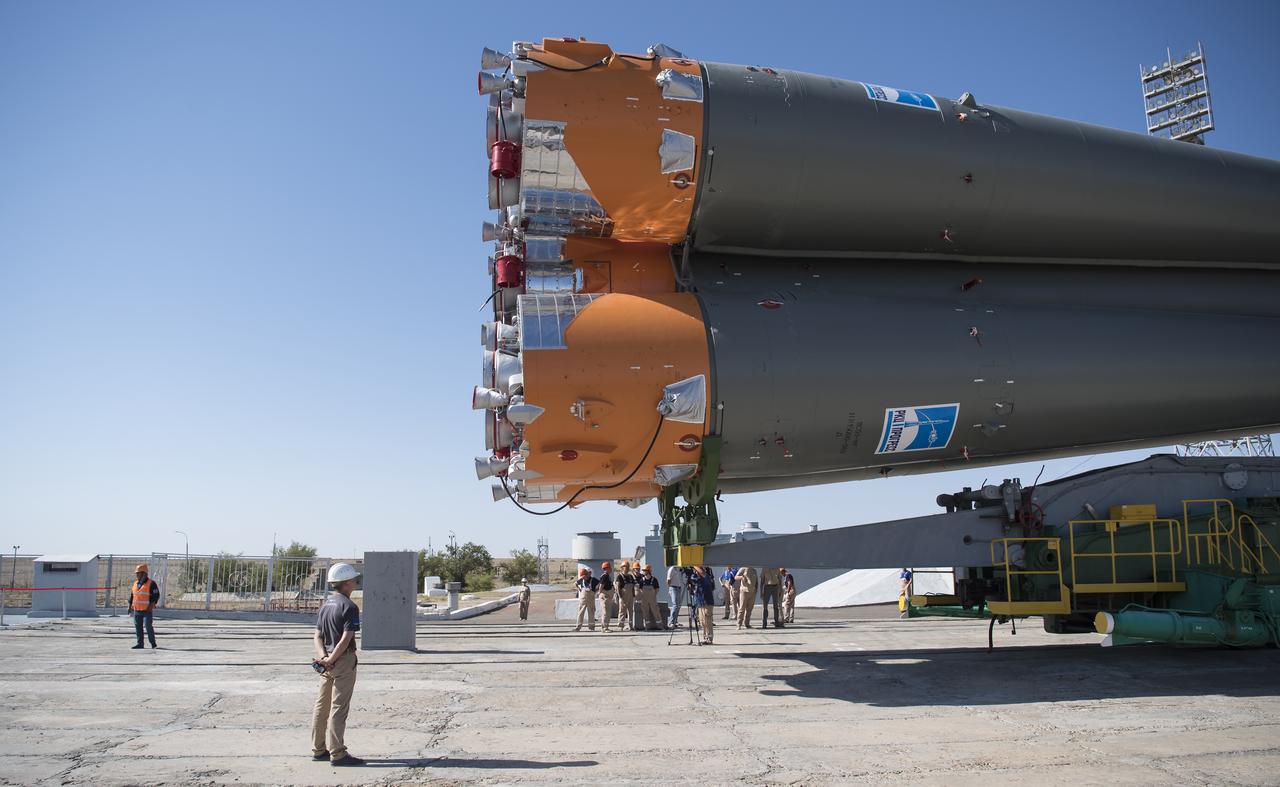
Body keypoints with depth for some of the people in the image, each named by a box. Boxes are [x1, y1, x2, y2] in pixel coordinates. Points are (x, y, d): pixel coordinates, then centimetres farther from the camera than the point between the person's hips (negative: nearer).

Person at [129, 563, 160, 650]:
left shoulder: (151, 583, -8)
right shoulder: (135, 583, 14)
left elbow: (156, 596, -10)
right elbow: (132, 596, 22)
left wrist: (151, 606, -18)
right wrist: (130, 606, 16)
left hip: (147, 610, -7)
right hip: (137, 610, 7)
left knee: (148, 627, -7)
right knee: (138, 627, 7)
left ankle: (153, 644, 4)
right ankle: (140, 644, 14)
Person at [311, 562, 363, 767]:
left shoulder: (325, 604, 11)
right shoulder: (349, 606, -14)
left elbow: (317, 637, 7)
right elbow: (346, 639, -21)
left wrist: (323, 656, -5)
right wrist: (331, 660, -15)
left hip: (327, 660, 8)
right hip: (343, 661, -8)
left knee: (321, 706, 15)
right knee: (339, 708, -4)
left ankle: (318, 749, 24)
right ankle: (338, 754, 0)